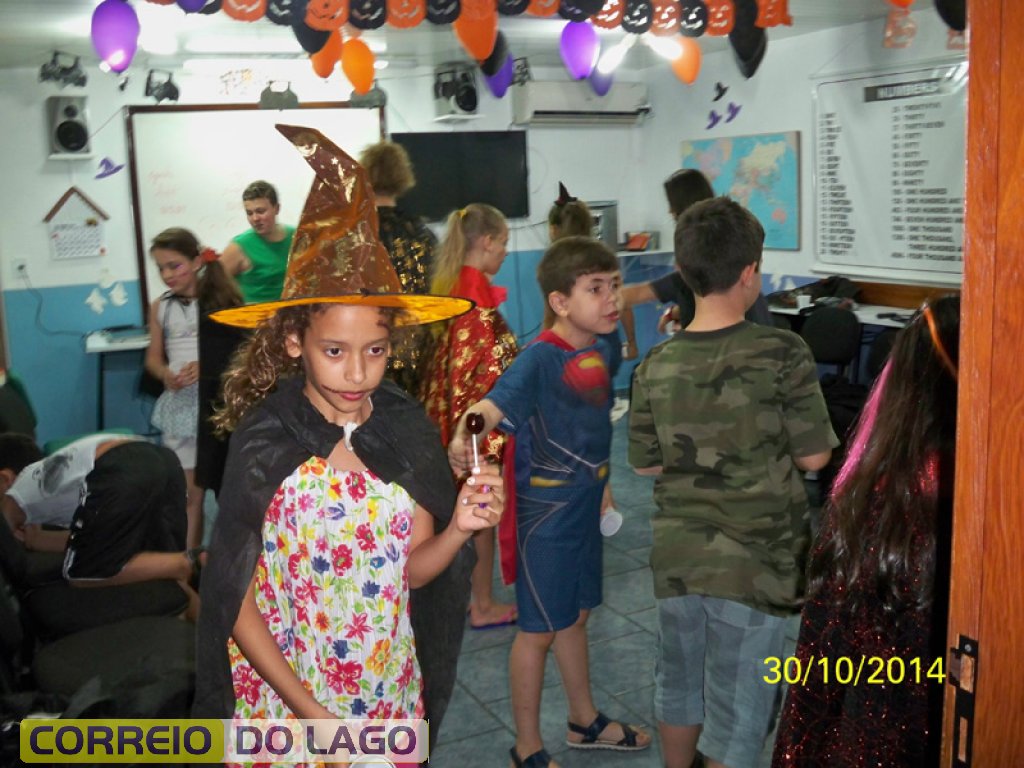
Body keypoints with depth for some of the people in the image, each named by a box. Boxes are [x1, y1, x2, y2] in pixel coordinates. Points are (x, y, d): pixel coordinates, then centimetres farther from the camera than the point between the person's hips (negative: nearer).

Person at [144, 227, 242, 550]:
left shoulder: (221, 300, -6)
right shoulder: (160, 308, 5)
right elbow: (153, 356, 10)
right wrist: (165, 374, -11)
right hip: (180, 405, 3)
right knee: (188, 492, 7)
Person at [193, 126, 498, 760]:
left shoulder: (408, 428, -10)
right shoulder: (263, 445, -19)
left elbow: (412, 570, -3)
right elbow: (235, 601, -11)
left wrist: (458, 530, -23)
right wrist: (313, 713, -13)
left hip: (391, 696, 3)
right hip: (286, 697, -3)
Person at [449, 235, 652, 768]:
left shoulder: (600, 350, 1)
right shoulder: (539, 358, -23)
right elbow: (492, 405, -39)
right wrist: (463, 437, -60)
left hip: (584, 504, 8)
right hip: (546, 509, -7)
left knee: (575, 615, 23)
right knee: (539, 629, 6)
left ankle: (586, 721, 42)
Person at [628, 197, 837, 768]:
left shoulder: (656, 365, -4)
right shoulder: (783, 354, -15)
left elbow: (646, 463, 4)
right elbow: (815, 456, -8)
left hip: (678, 554, 4)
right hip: (753, 560, -4)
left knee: (679, 683, 23)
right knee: (737, 708, 10)